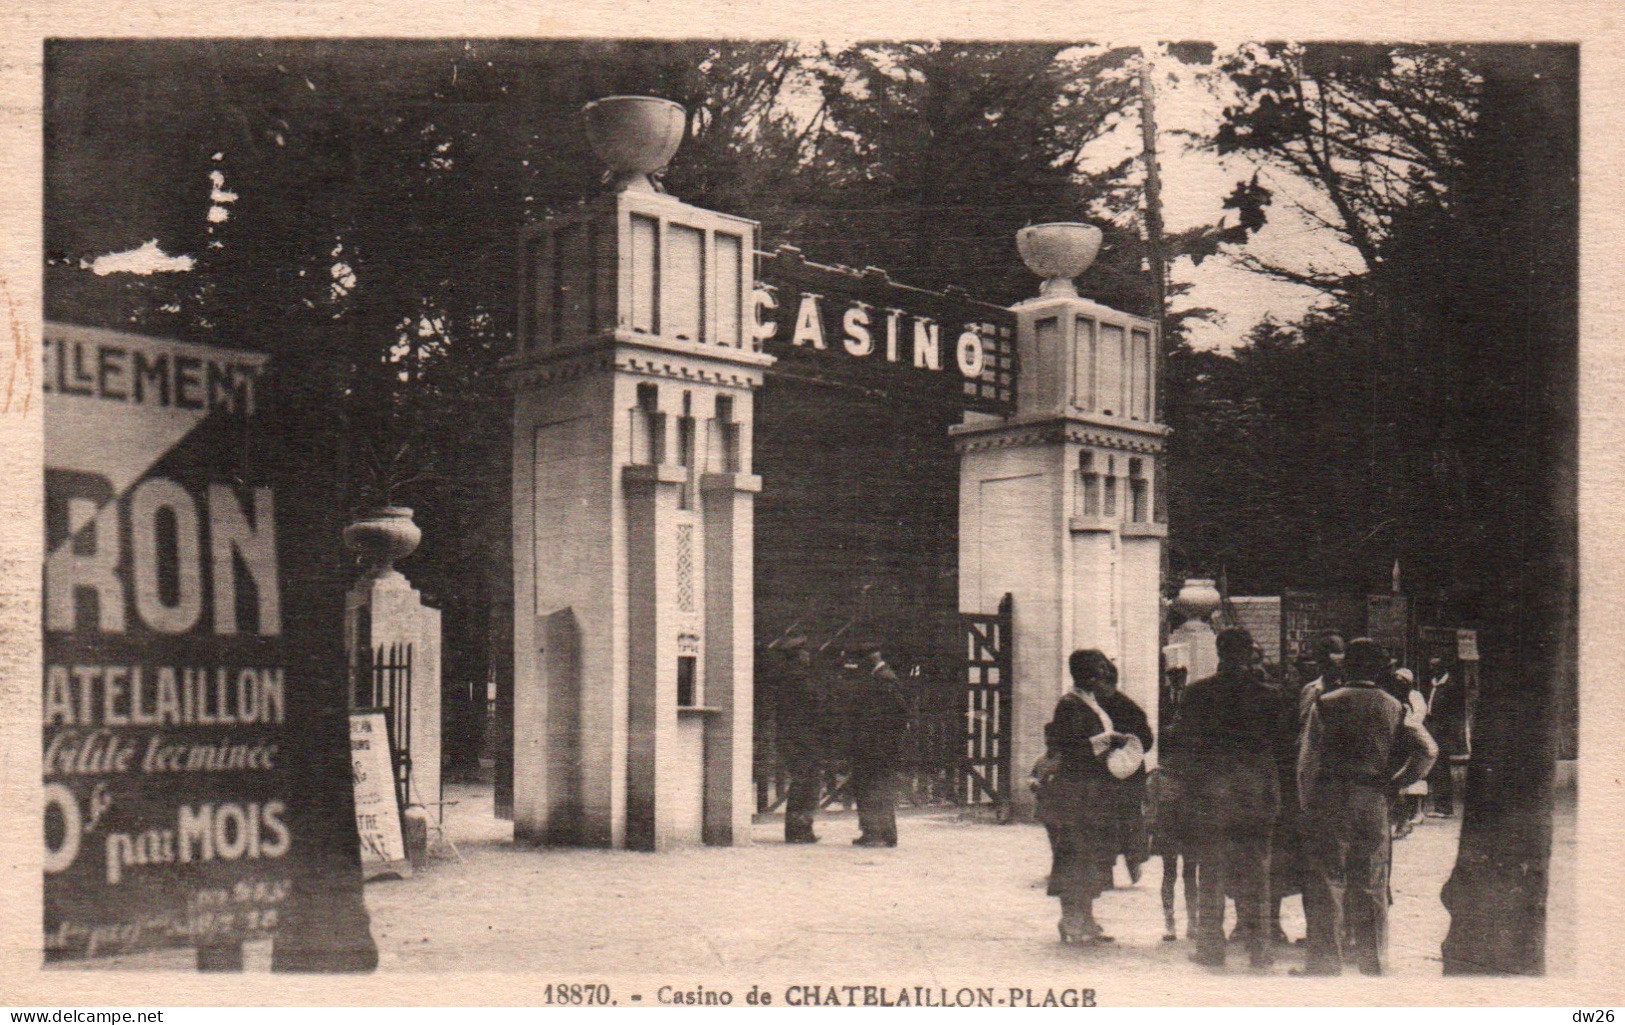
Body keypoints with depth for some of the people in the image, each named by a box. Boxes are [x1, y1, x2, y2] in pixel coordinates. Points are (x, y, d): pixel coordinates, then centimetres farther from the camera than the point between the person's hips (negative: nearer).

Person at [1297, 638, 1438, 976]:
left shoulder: (1325, 704, -2)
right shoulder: (1394, 708, 6)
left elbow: (1307, 762, -4)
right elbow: (1427, 750, -6)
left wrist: (1307, 807, 4)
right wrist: (1393, 783, 1)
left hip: (1329, 803, -3)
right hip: (1374, 806, 3)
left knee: (1325, 887, 2)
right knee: (1371, 888, 12)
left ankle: (1325, 963, 3)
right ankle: (1372, 963, 17)